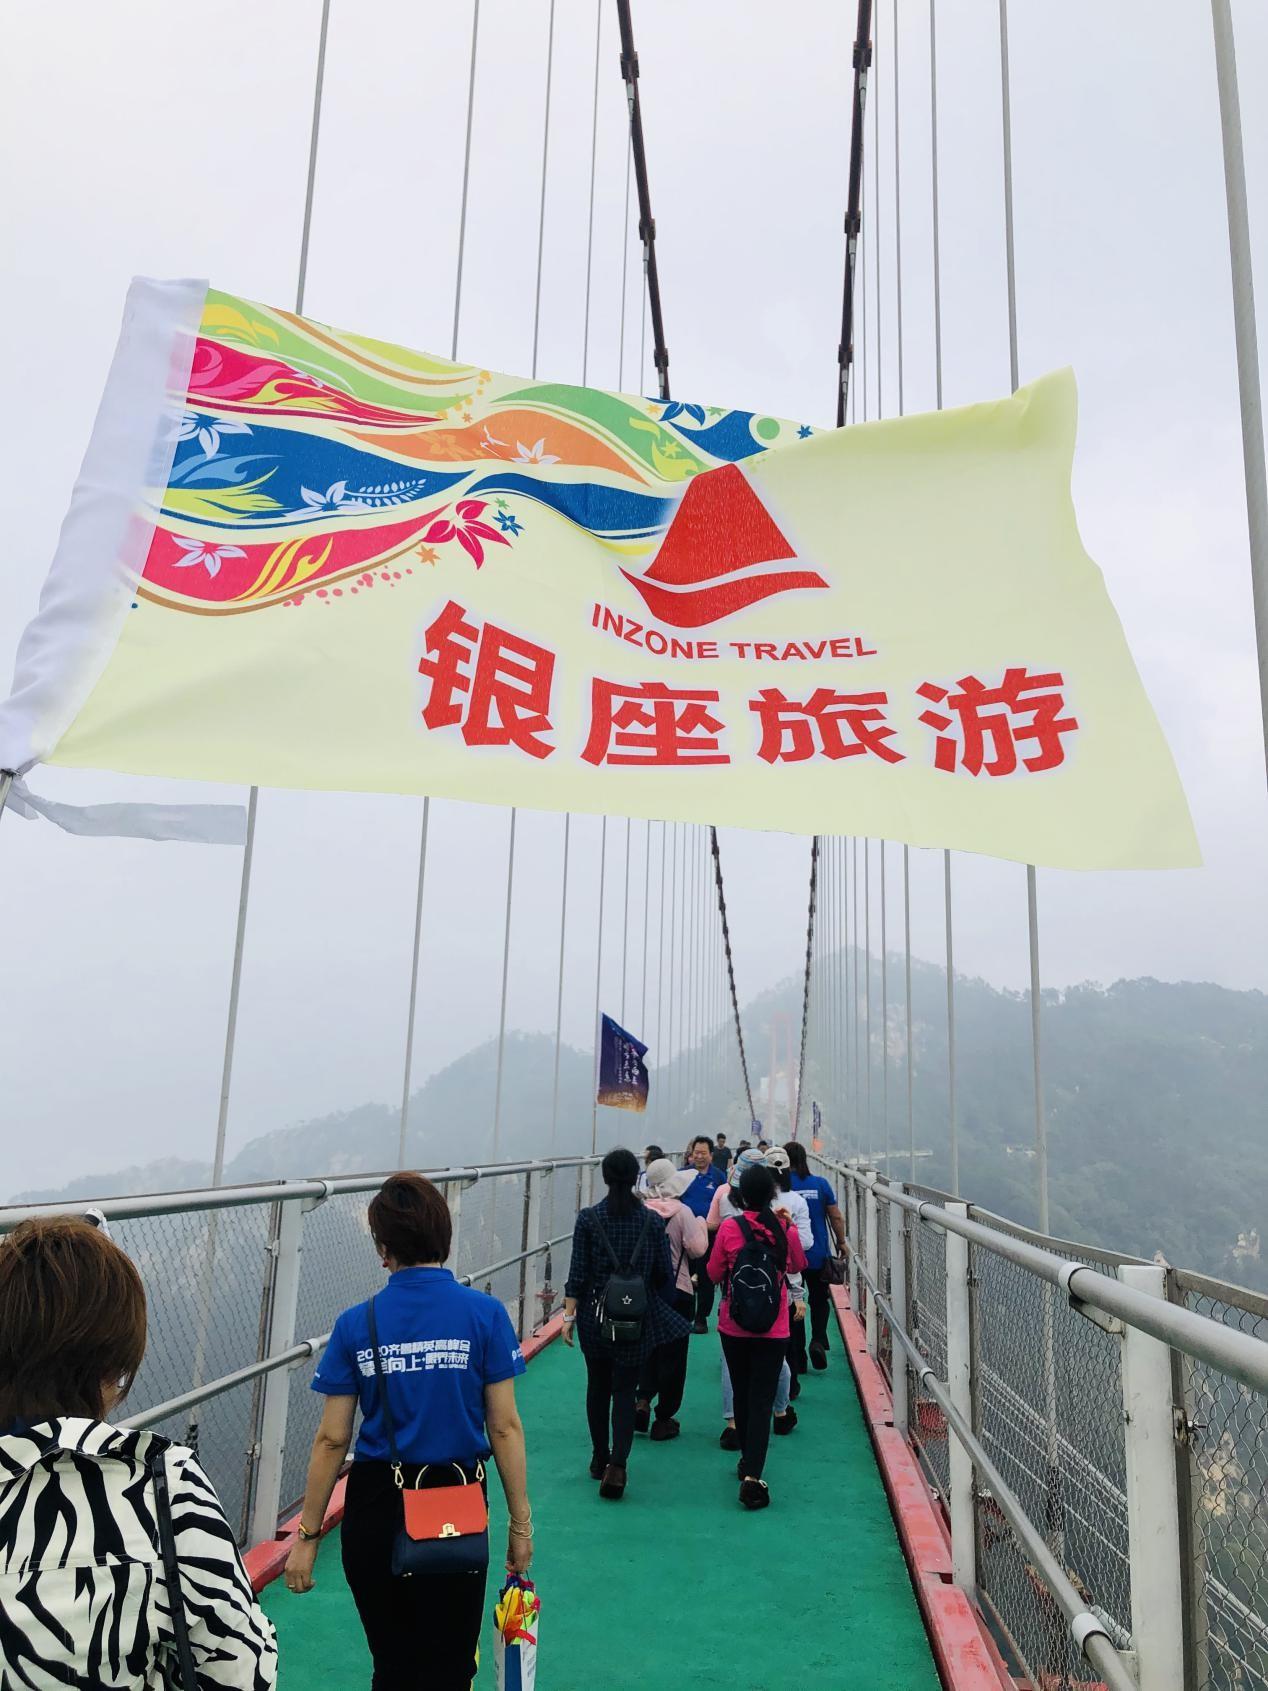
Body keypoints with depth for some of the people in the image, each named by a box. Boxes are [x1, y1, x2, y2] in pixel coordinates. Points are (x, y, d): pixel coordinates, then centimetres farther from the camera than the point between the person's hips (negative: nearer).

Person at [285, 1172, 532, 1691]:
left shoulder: (356, 1324, -7)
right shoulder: (485, 1314, -10)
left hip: (376, 1510, 1)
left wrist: (308, 1535, 6)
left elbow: (332, 1440, -4)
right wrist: (520, 1521, 1)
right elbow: (504, 1427, -8)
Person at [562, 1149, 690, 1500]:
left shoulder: (588, 1218, -8)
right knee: (624, 1390, 4)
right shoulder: (652, 1221, -6)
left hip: (595, 1316, 1)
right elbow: (665, 1276, -1)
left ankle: (600, 1459, 28)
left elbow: (578, 1273, -8)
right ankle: (617, 1465, -11)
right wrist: (648, 1291, 18)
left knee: (598, 1386, 17)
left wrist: (569, 1315, -1)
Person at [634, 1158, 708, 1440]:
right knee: (673, 1354, 9)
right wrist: (701, 1226, 0)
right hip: (677, 1290, -3)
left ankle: (642, 1401, 3)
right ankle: (664, 1419, 15)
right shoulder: (681, 1212, -14)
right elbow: (697, 1249, -16)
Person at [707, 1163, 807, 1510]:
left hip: (734, 1326, 1)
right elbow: (798, 1265, 12)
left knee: (742, 1395, 19)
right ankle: (752, 1476, -10)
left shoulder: (729, 1227, -12)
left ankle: (747, 1459, 34)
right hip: (773, 1329, 0)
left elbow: (714, 1274, -2)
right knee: (761, 1400, 1)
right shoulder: (786, 1229, -8)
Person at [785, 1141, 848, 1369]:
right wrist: (841, 1242, 12)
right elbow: (836, 1217, -2)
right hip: (818, 1256, 1)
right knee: (819, 1300, 17)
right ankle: (818, 1340, -5)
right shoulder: (821, 1184, -4)